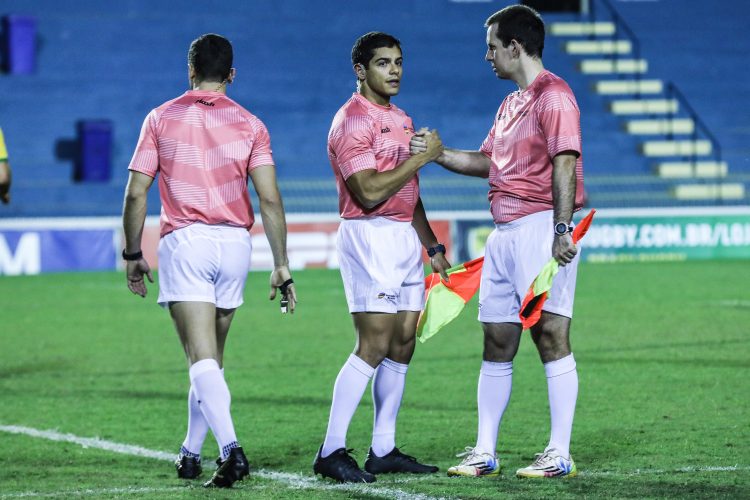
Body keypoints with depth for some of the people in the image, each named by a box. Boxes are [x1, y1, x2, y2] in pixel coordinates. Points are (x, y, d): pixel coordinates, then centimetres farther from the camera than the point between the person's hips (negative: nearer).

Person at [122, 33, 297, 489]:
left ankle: (230, 448, -27)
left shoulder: (161, 119, 3)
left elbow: (136, 193, 0)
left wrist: (133, 254, 10)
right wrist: (281, 264, -1)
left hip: (184, 242, -3)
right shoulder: (250, 125, 5)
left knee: (203, 359, -10)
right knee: (212, 357, 17)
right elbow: (270, 199, -4)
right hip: (235, 244, 3)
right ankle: (191, 454, 25)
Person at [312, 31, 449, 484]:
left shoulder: (401, 120, 19)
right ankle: (332, 451, -12)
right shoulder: (352, 121, -11)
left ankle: (384, 450, 11)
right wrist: (420, 158, -15)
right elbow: (369, 191, -21)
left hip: (405, 236, 9)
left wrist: (432, 244, 23)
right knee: (374, 346, -14)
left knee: (403, 345, 7)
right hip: (371, 237, -9)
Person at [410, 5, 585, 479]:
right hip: (505, 233, 10)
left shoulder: (553, 96, -9)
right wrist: (435, 152, 20)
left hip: (541, 226, -10)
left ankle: (560, 454, -7)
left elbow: (565, 163, -17)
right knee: (497, 342, 9)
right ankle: (484, 453, 12)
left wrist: (562, 229, -24)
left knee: (551, 335, -8)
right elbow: (487, 162, 29)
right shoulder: (510, 104, 21)